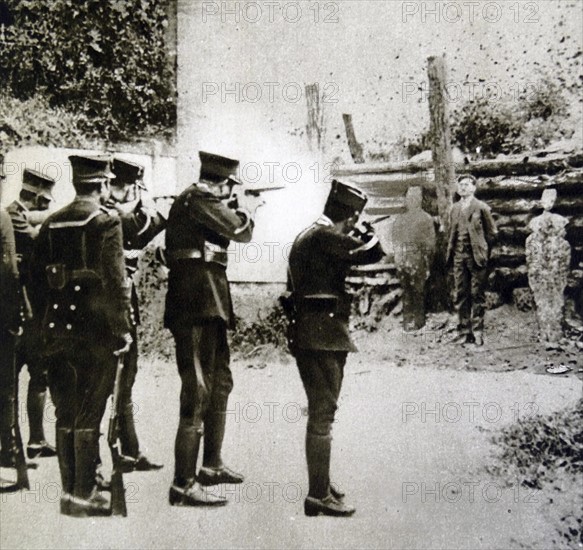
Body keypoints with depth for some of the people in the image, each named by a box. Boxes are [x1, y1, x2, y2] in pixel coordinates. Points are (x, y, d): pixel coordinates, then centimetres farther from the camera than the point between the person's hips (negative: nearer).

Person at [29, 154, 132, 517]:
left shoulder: (52, 224, 9)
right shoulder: (107, 222, -9)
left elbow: (37, 279, 11)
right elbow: (115, 280, -15)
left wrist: (45, 323, 17)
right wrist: (123, 328, -8)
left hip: (59, 331, 6)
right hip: (97, 332, -6)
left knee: (65, 413, 13)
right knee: (89, 415, 1)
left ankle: (70, 491, 22)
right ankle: (84, 495, 6)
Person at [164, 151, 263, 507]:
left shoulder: (200, 199, 18)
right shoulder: (199, 197, -12)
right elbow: (241, 231, -12)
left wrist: (235, 208, 27)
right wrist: (247, 208, 6)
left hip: (209, 305, 11)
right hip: (198, 305, -11)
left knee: (220, 383, 20)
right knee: (198, 391, -11)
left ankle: (212, 466, 32)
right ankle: (184, 485, -7)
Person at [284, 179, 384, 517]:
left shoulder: (307, 236, 16)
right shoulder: (326, 236, -15)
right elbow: (373, 253, -17)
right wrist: (367, 234, 2)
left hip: (305, 334, 10)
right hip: (324, 334, -10)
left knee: (319, 412, 19)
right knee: (323, 415, -7)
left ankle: (320, 483, 31)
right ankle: (319, 496, -4)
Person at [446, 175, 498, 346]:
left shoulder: (481, 208, -1)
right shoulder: (455, 208, 14)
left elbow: (492, 232, 2)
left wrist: (483, 251, 1)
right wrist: (450, 251, 10)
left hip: (476, 257, -5)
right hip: (459, 257, 5)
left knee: (477, 295, -2)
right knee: (460, 295, 4)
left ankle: (477, 332, 3)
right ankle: (464, 331, 9)